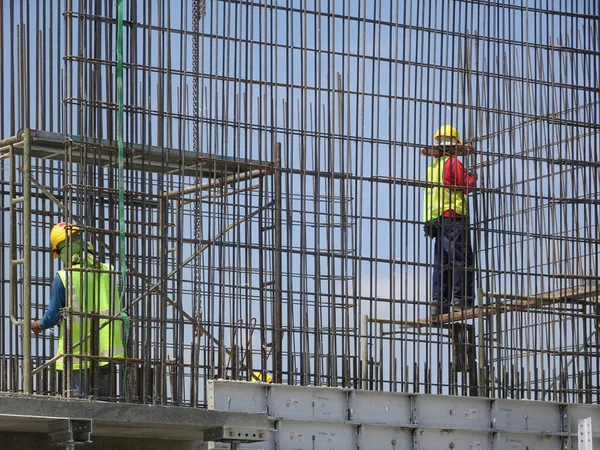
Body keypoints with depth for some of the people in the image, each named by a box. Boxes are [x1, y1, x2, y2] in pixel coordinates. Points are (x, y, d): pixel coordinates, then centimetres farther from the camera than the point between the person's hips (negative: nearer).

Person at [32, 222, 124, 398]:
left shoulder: (63, 278, -11)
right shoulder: (106, 272, 2)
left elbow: (53, 315, -3)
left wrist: (40, 325, 19)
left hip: (77, 351, -4)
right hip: (105, 350, 4)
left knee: (79, 396, 0)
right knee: (102, 397, 9)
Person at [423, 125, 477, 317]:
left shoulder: (432, 167, 18)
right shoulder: (453, 163, -6)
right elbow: (465, 186, -9)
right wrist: (472, 177, 10)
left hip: (435, 220, 8)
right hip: (452, 216, -8)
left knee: (441, 262, 9)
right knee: (460, 259, -9)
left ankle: (438, 302, 6)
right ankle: (459, 299, -16)